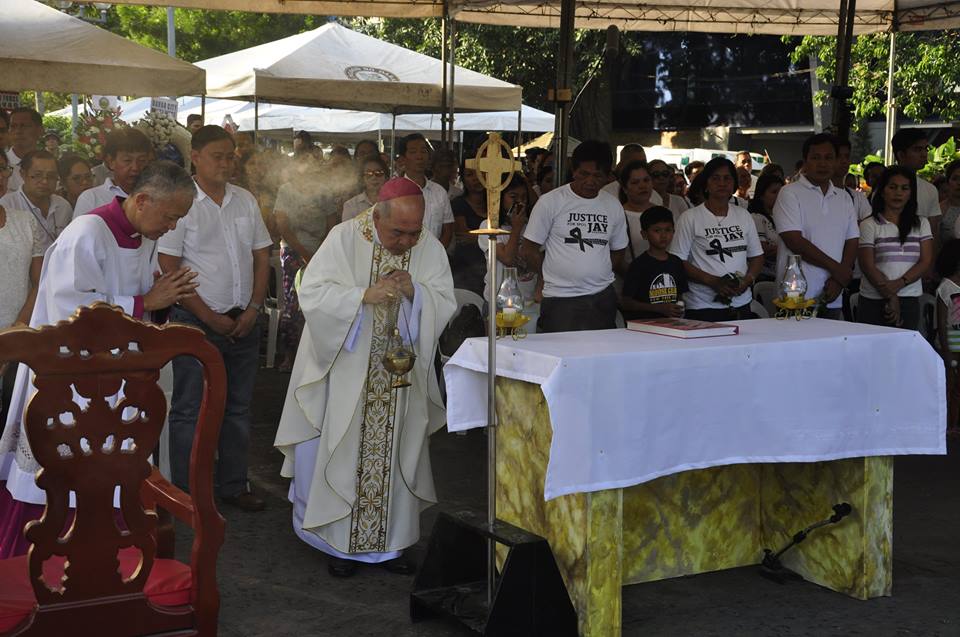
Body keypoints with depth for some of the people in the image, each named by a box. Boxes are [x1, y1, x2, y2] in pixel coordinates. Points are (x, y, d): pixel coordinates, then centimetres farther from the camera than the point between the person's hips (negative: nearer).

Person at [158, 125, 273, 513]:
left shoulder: (245, 200, 8)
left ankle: (233, 485, 25)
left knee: (238, 407, 13)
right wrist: (210, 318, -12)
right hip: (197, 322, -5)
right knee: (189, 410, 1)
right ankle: (183, 493, 11)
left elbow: (262, 257, 11)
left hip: (244, 322, 6)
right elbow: (169, 270, -12)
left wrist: (253, 309, -3)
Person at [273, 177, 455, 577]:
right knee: (346, 452, 2)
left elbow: (445, 303, -1)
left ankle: (390, 543, 20)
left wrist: (415, 291, -21)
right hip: (348, 372, -3)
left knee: (396, 454, 8)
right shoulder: (345, 239, -11)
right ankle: (342, 543, 15)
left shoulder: (429, 247, -2)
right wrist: (365, 295, -27)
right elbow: (313, 293, -15)